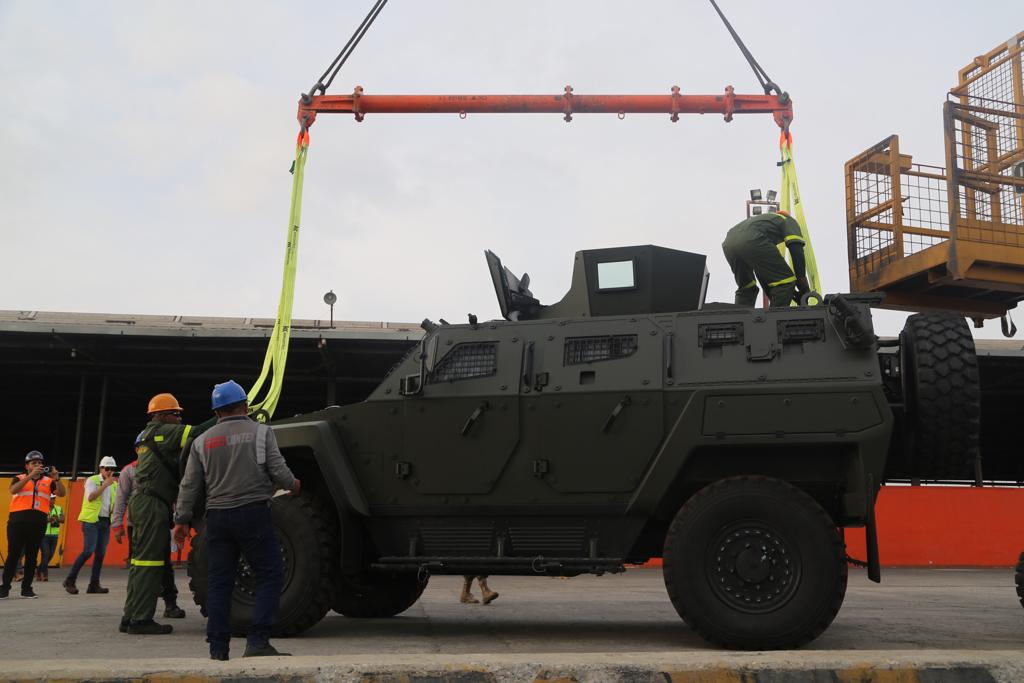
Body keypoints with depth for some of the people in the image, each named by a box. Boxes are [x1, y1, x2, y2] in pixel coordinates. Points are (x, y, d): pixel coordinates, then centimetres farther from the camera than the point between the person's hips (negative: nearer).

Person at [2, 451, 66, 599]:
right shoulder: (19, 479, 9)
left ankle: (26, 588, 12)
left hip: (39, 523, 2)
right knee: (13, 555, 0)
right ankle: (5, 588, 6)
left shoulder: (48, 481, 12)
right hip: (18, 521, -2)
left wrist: (57, 478, -17)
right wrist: (30, 476, -21)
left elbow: (61, 493, 0)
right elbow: (13, 490, -11)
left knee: (32, 556, 5)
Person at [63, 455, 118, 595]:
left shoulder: (114, 484, 15)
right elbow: (90, 497, -17)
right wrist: (105, 484, -20)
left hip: (106, 521, 6)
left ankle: (94, 584, 5)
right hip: (91, 520, -6)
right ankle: (69, 580, -2)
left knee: (101, 553, 2)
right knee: (88, 551, -13)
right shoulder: (92, 480, -2)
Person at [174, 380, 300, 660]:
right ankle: (257, 641, -7)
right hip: (252, 512, -4)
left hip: (217, 517, 4)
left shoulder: (202, 442, 10)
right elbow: (278, 471, -4)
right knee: (270, 575, 1)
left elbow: (189, 485, 7)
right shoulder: (260, 432, 1)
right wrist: (292, 485, 15)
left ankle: (218, 647, 10)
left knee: (219, 580, 9)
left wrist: (181, 520, 13)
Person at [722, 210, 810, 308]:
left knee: (746, 289, 25)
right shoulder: (789, 221, 29)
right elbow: (797, 251, 9)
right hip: (752, 241, -7)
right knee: (786, 281, 3)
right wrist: (804, 287, 11)